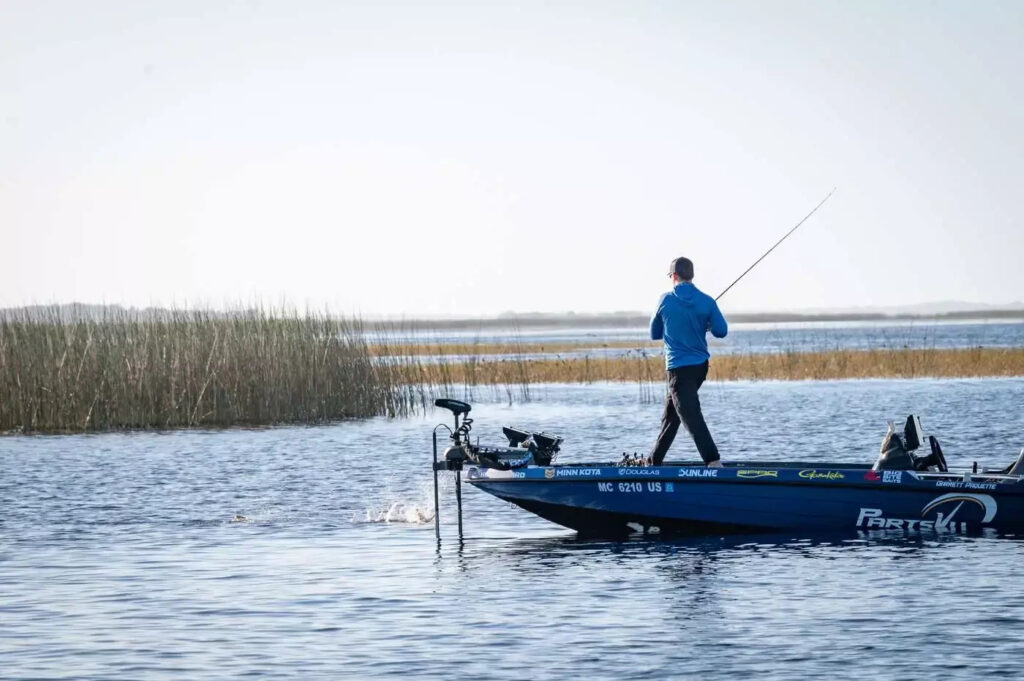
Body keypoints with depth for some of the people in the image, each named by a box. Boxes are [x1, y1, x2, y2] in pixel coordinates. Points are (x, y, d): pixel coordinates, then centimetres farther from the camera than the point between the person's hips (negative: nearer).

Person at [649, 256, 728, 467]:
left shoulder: (666, 301, -6)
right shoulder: (706, 301, -2)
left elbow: (655, 334, 5)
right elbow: (721, 331, -2)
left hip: (678, 367, -5)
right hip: (700, 365, 5)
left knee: (692, 416, -10)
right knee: (671, 414, 19)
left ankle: (714, 461, -23)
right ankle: (655, 461, 27)